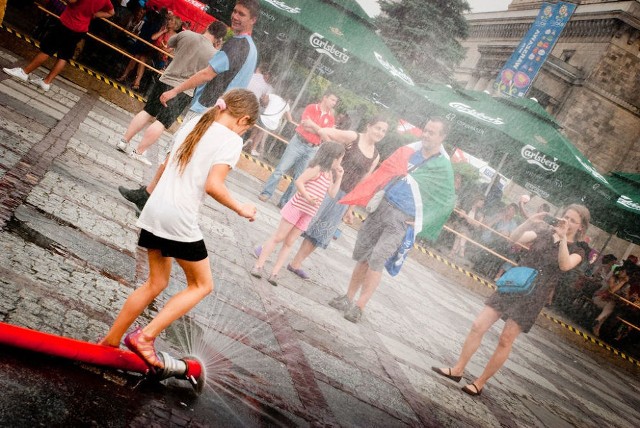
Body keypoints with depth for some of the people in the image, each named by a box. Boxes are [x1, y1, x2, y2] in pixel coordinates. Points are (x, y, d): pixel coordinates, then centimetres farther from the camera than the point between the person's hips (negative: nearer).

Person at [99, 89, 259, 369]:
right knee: (202, 285, 11)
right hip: (180, 220, -8)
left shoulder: (193, 124, 14)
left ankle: (109, 342, 24)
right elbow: (213, 185, -17)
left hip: (154, 211, 8)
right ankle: (145, 336, 1)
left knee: (157, 283, 21)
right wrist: (240, 209, -5)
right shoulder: (232, 141, -7)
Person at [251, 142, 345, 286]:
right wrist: (307, 197, -26)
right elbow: (299, 181, -20)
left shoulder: (329, 174, 12)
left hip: (308, 213, 7)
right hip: (297, 207, -7)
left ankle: (274, 273, 7)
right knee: (278, 237, -3)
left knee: (289, 243, 6)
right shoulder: (317, 168, -12)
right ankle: (259, 265, 4)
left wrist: (339, 178, 7)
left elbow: (332, 194, 11)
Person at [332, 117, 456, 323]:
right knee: (362, 255, 8)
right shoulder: (409, 151, 4)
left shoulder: (443, 167, -6)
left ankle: (359, 307, -2)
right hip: (383, 207, 4)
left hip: (402, 220, -4)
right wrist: (358, 200, 6)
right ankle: (348, 298, 22)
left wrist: (421, 223, -4)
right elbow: (383, 173, 10)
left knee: (376, 261, -12)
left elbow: (448, 201, -1)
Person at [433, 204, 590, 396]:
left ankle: (480, 383, 12)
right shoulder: (545, 233, 7)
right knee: (478, 326, -1)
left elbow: (565, 265, -23)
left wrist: (563, 237, -26)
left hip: (533, 299, -3)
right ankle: (458, 370, 11)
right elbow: (514, 238, -3)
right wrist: (529, 221, -16)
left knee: (505, 341, -1)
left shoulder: (577, 251, 0)